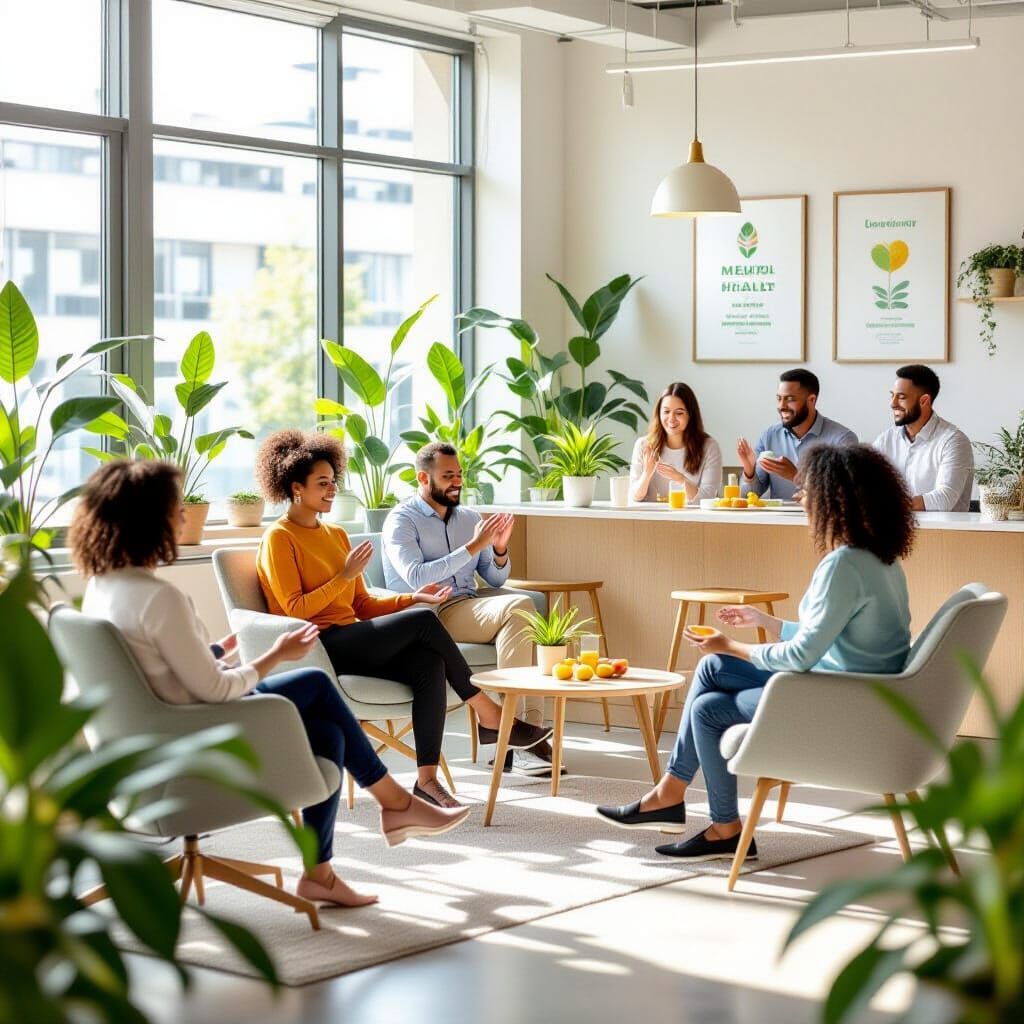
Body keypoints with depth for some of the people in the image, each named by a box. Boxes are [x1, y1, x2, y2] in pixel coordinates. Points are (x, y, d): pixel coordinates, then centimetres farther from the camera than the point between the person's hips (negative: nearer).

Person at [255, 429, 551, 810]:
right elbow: (295, 609, -11)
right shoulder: (279, 539, -2)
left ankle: (427, 779, -31)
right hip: (317, 646, -7)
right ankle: (489, 716, -15)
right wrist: (345, 575, -13)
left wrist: (412, 597, 5)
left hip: (351, 642, 7)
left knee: (428, 664, -25)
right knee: (424, 621, -23)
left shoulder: (336, 535, 22)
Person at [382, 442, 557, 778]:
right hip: (430, 614, -6)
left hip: (472, 605, 6)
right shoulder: (402, 520, 1)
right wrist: (473, 547, -16)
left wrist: (499, 551, -4)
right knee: (518, 608, -28)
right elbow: (417, 577, -15)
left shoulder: (470, 518, 20)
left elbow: (496, 579, 19)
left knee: (521, 606, -28)